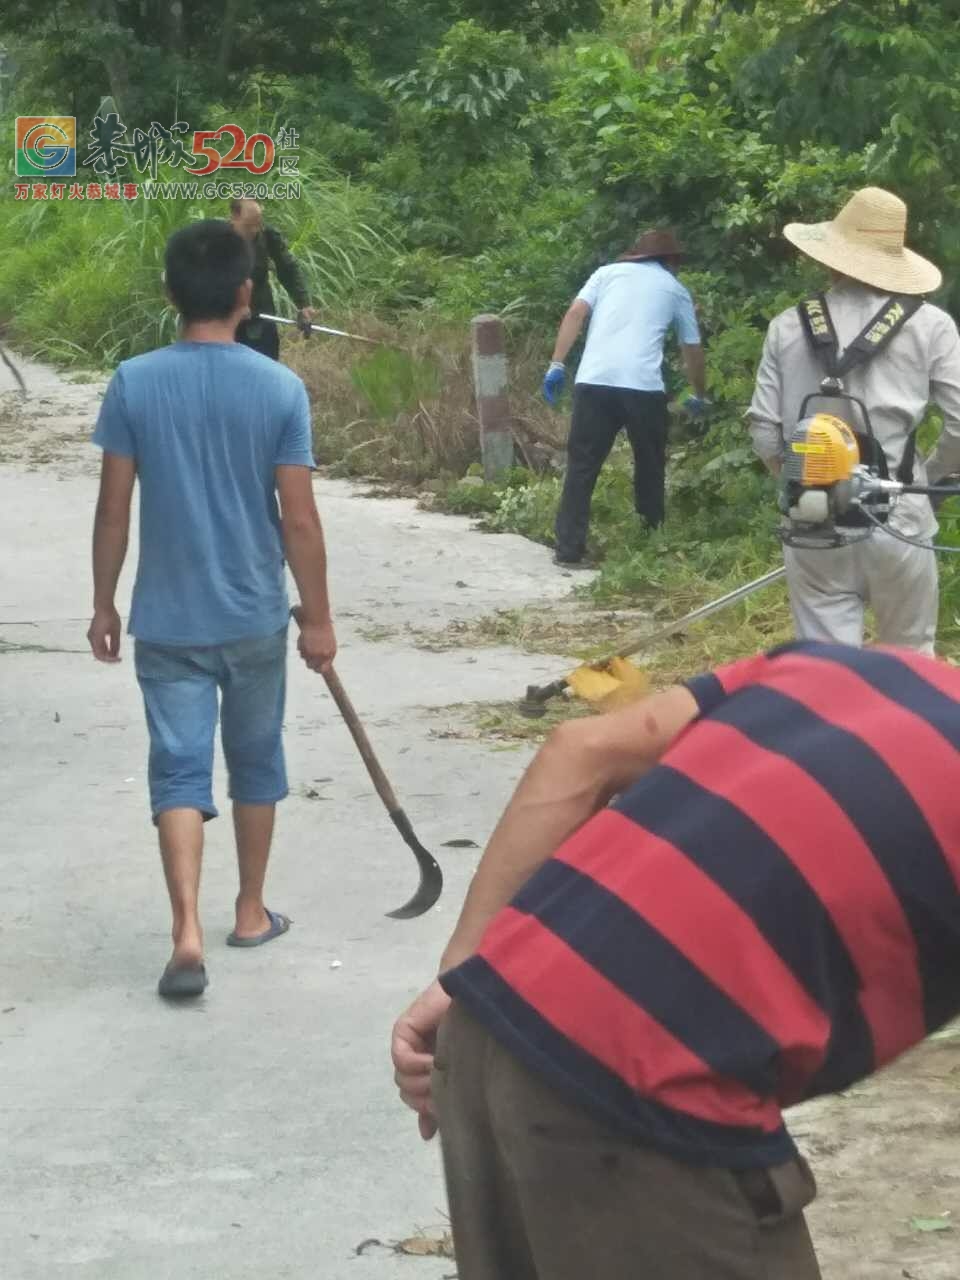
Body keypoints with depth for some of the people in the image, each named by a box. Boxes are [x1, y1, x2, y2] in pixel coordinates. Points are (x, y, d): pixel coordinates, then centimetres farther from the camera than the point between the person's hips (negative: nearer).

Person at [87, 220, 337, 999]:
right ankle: (251, 914, 29)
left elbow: (114, 511, -4)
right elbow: (299, 519, -8)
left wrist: (103, 604, 8)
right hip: (255, 617, 0)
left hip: (167, 620, 0)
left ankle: (187, 934, -12)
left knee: (179, 771, 2)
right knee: (256, 763, 17)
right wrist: (319, 618, 2)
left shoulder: (134, 384, -8)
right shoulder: (281, 389, -10)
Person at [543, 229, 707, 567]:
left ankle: (569, 548, 0)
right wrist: (700, 397, 43)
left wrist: (557, 365, 4)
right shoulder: (675, 290, 22)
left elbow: (575, 314, 6)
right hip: (643, 386, -1)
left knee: (582, 467, 5)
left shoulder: (608, 272, 21)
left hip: (594, 381, 1)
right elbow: (692, 351, 29)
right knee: (650, 467, 17)